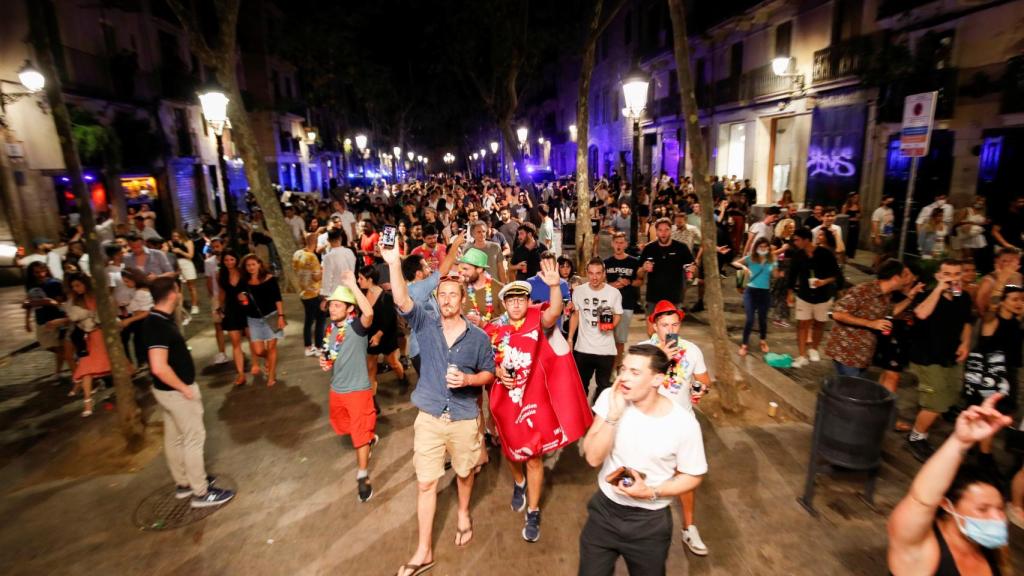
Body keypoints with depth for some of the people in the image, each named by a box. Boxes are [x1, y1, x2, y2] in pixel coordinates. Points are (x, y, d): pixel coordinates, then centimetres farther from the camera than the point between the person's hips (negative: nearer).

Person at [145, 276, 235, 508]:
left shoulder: (160, 319, 4)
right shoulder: (158, 326, -27)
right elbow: (159, 367, -33)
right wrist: (184, 388, -21)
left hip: (171, 390, 10)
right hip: (176, 391, -10)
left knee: (174, 438, 19)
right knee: (194, 439, 1)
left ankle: (184, 483, 34)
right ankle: (201, 493, 12)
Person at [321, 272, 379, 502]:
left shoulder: (357, 325, -19)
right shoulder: (330, 329, 3)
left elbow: (369, 312, -44)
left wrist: (353, 285, -42)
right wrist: (324, 361, -3)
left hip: (358, 389, -8)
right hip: (336, 388, 8)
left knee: (360, 432, 1)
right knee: (342, 427, 24)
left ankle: (363, 476, 17)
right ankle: (370, 437, 50)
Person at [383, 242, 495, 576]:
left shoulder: (478, 337, -6)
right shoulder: (425, 325, -5)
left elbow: (489, 374, 2)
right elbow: (401, 300, -20)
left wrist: (467, 379, -18)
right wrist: (394, 263, -34)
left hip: (464, 419, 0)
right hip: (429, 417, 0)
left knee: (464, 472, 21)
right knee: (425, 483, 7)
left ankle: (463, 514, 51)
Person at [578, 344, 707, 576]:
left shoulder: (684, 423, -20)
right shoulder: (610, 398, -15)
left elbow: (693, 477, -6)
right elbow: (593, 458, -18)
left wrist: (652, 492, -20)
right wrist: (614, 415, -30)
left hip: (649, 522, -1)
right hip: (604, 510, 2)